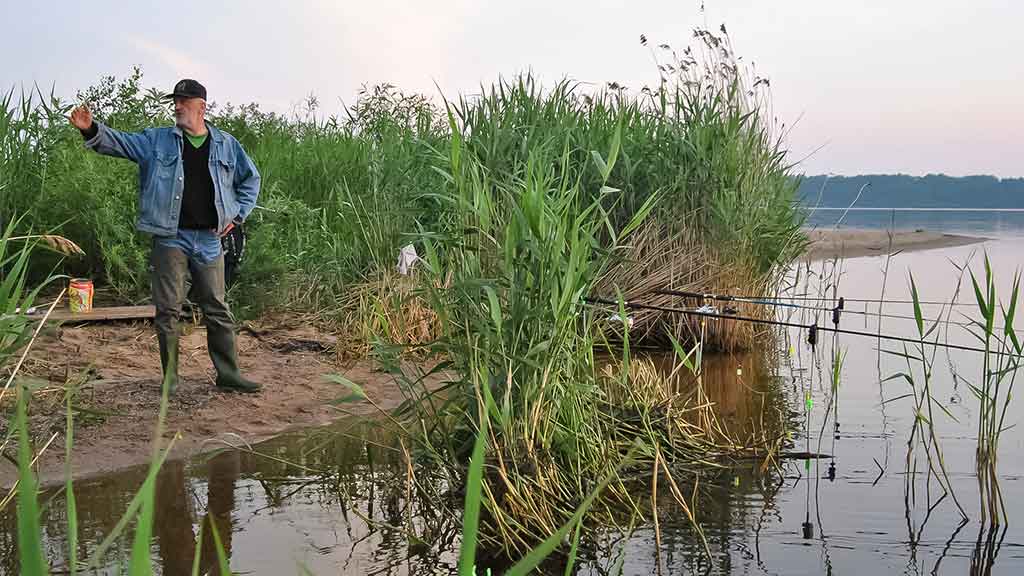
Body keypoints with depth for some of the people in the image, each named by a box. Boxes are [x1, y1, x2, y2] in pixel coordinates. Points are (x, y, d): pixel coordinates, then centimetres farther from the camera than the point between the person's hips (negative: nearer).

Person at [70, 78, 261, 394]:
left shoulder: (226, 144, 8)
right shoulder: (157, 140, 5)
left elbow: (250, 178, 18)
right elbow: (119, 142, -4)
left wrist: (237, 214, 8)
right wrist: (91, 129, -24)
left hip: (209, 239, 1)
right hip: (170, 237, -1)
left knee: (218, 309, 5)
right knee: (168, 309, 1)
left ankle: (229, 375, 12)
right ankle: (170, 378, 10)